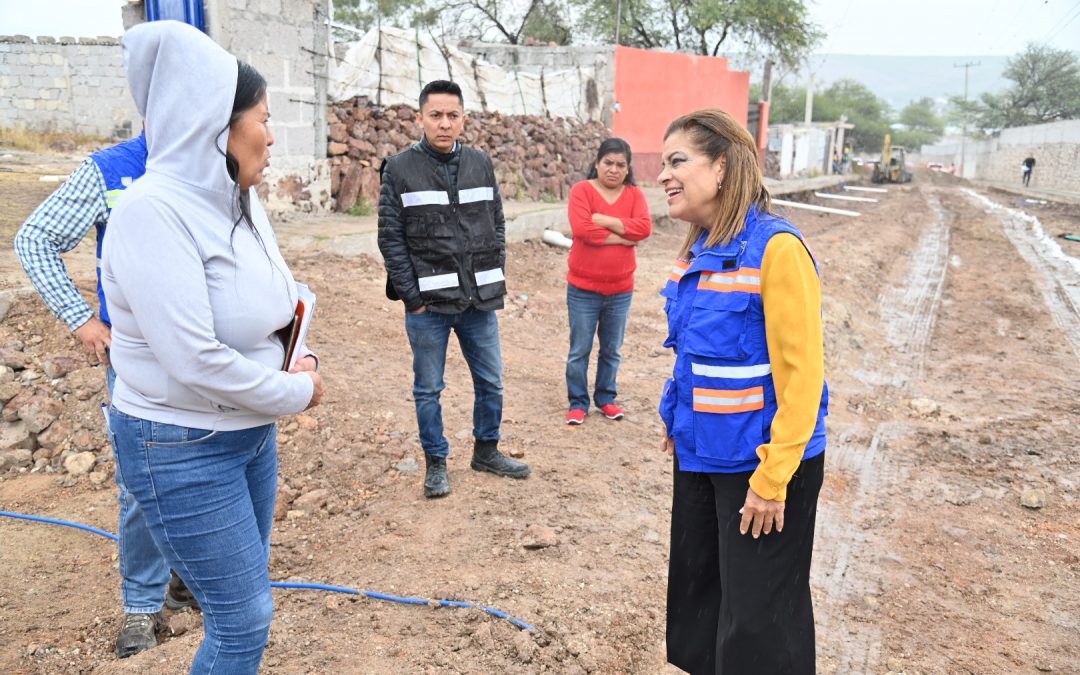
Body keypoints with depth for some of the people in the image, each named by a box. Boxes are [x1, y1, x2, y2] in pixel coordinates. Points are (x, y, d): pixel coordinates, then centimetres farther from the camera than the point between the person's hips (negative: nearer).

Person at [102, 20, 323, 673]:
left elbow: (276, 299, 15)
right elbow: (196, 362, -28)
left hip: (252, 429, 7)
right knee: (245, 620, 2)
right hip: (183, 450, -7)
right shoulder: (154, 211, -23)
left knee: (241, 600, 19)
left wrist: (300, 363, -5)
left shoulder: (241, 203, 1)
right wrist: (297, 393, -14)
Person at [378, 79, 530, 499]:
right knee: (428, 388, 8)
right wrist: (411, 297, -9)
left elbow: (497, 226, 10)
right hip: (428, 303, -3)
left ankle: (486, 451, 32)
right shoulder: (400, 169, -4)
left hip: (480, 300, 4)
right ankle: (436, 462, 25)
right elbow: (391, 239, -6)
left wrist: (495, 282, 3)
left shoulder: (481, 164, 6)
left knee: (490, 382, 13)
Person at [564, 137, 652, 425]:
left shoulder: (635, 194, 3)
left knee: (612, 349, 15)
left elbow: (644, 228, -13)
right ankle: (578, 402, 19)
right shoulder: (582, 190, -7)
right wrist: (622, 237, -14)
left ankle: (606, 398, 30)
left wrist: (606, 221, -19)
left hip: (620, 290, 3)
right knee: (579, 349, 6)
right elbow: (581, 229, -21)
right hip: (583, 288, -3)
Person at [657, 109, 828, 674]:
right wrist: (679, 420, 14)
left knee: (756, 618, 7)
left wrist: (772, 478, -20)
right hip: (701, 453, 8)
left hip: (761, 461, -8)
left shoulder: (776, 248, -20)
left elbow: (800, 372, -21)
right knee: (698, 589, 22)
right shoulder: (698, 251, 5)